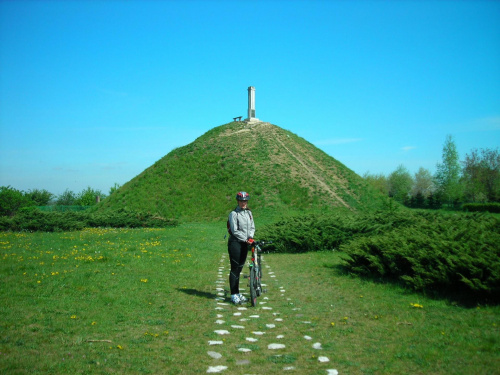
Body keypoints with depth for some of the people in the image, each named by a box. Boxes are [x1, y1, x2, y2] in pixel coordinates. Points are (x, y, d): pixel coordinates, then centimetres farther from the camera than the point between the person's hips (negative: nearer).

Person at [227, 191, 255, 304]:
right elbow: (235, 231, -13)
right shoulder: (234, 214, -8)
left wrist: (250, 237, -6)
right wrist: (245, 239, -15)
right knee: (235, 268, -5)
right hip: (235, 243, -6)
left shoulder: (249, 213, 12)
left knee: (240, 267, 11)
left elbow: (252, 227, 12)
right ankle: (234, 295, 0)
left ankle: (238, 293, 20)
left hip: (245, 243, 6)